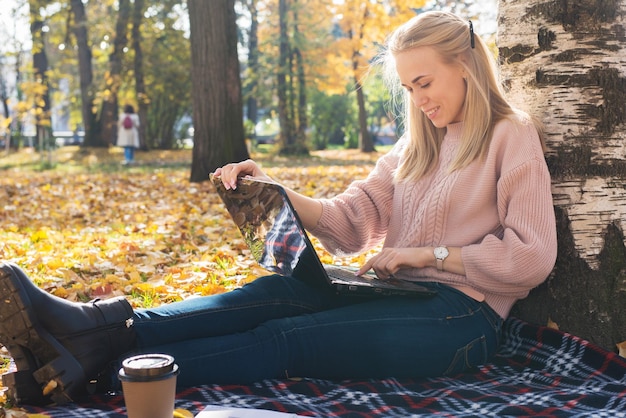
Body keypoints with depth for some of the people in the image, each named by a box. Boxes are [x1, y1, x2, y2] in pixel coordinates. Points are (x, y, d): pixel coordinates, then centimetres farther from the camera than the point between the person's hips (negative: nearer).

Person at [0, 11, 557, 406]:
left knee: (287, 339, -24)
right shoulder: (418, 143, 20)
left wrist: (429, 254, -11)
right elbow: (352, 221, 10)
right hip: (398, 295, 6)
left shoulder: (512, 136, 0)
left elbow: (531, 258, -9)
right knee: (275, 292, -22)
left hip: (463, 315, -6)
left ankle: (101, 369, -32)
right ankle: (96, 329, -35)